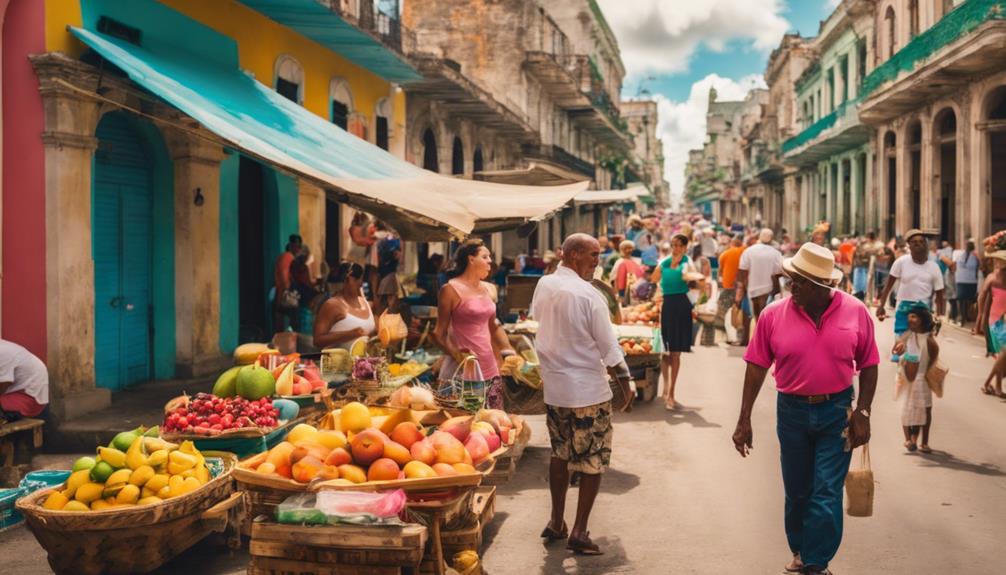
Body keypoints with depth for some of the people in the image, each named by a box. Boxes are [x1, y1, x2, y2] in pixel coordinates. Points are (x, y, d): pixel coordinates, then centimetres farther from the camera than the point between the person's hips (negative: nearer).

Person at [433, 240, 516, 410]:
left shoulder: (489, 290, 13)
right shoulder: (451, 289, -6)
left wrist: (509, 353, 10)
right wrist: (456, 354, -23)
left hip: (489, 368, 6)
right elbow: (440, 333, -6)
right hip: (462, 371, -6)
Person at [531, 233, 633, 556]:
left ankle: (556, 523, 27)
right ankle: (579, 532, 7)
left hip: (553, 388, 7)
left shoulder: (543, 286, 1)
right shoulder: (588, 296, -19)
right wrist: (625, 384, -5)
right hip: (588, 391, -7)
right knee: (593, 462, 5)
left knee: (560, 455, 19)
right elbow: (608, 346, -15)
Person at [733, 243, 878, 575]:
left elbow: (869, 366, 1)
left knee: (826, 494, -2)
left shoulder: (855, 312, -9)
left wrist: (863, 413, -5)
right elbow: (757, 366, -2)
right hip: (792, 412, 1)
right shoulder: (773, 315, -9)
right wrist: (744, 419, -1)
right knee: (797, 491, 15)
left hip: (837, 412, -1)